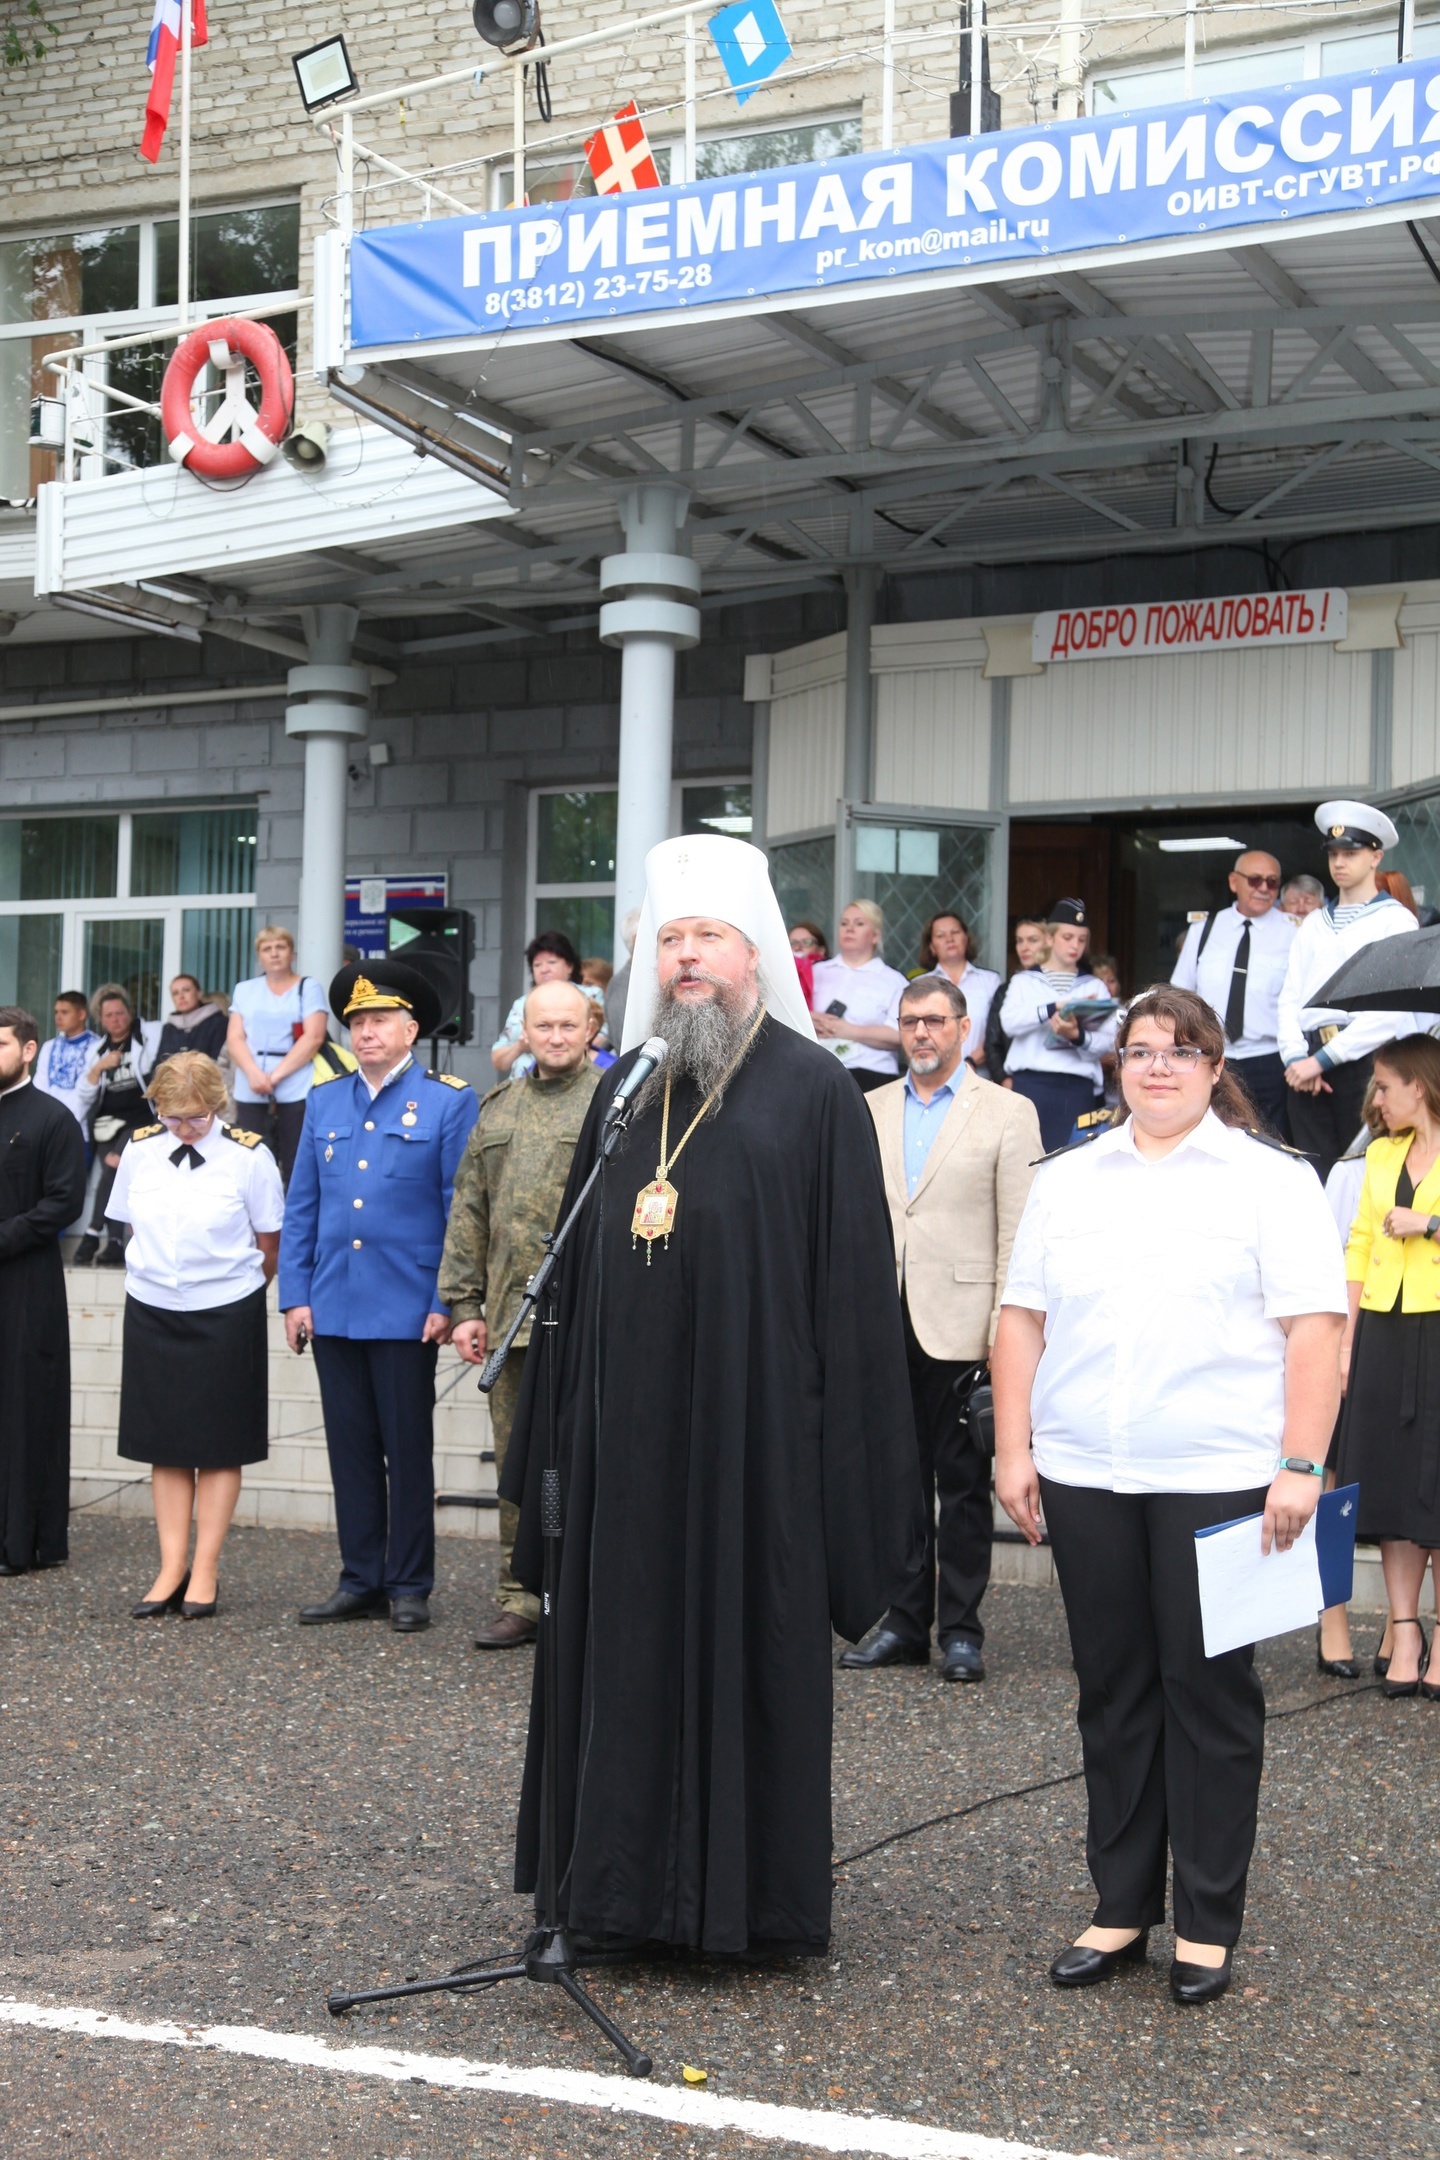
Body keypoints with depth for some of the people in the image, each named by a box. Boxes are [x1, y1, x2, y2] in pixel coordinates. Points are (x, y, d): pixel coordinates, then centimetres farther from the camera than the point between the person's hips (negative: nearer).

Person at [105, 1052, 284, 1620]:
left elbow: (269, 1244, -1)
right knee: (164, 1445, 7)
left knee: (220, 1446, 3)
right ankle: (171, 1570, 12)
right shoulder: (139, 1151, 0)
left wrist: (236, 1286, 6)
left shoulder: (248, 1157, -10)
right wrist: (156, 1274, 9)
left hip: (225, 1316, -3)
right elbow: (135, 1229, 12)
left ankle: (204, 1572, 10)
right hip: (152, 1312, 4)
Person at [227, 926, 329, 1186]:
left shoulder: (308, 988, 7)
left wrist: (276, 1075, -13)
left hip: (297, 1094, -3)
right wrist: (254, 1073, -12)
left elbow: (313, 1037, -5)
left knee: (298, 1170, -6)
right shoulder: (245, 990, 16)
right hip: (250, 1096, 3)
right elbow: (234, 1038, 7)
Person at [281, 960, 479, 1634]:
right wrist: (295, 1295, 5)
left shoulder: (450, 1101, -1)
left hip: (407, 1311, -4)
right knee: (350, 1449, 9)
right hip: (333, 1308, 4)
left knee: (408, 1451, 3)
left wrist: (447, 1302, -10)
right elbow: (301, 1207, 12)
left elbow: (461, 1211, -4)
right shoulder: (324, 1101, 11)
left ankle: (409, 1586, 13)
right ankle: (360, 1581, 18)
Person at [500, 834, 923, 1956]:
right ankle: (627, 1881, 22)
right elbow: (578, 1262, 15)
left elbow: (854, 1276, -6)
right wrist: (553, 1428, 11)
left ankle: (751, 1891, 15)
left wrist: (846, 1438, -11)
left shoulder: (814, 1089, -3)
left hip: (752, 1428, -5)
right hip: (628, 1427, 5)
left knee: (752, 1646, 3)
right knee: (627, 1646, 10)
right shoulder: (624, 1091, 13)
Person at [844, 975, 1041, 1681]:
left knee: (963, 1483, 3)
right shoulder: (871, 1110, 13)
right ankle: (904, 1622, 18)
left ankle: (961, 1629, 12)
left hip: (960, 1324, -4)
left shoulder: (1008, 1113, 1)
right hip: (882, 1323, 4)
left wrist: (1004, 1330, -9)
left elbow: (1018, 1232, -3)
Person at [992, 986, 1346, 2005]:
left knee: (1211, 1692, 3)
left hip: (1220, 1477, -4)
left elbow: (1315, 1329, -6)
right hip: (1085, 1478, 4)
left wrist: (1301, 1466, -13)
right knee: (1114, 1691, 10)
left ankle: (1209, 1922, 14)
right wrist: (1014, 1448, 4)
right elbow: (1023, 1317, 11)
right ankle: (1122, 1908, 21)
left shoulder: (1271, 1178, -1)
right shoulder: (1069, 1179, 12)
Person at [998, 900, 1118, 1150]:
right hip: (1031, 1083, 0)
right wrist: (1056, 1008, -19)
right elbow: (1009, 1022, -7)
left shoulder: (1095, 986, 14)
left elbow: (1108, 1042, 1)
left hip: (1077, 1086, 1)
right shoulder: (1024, 981, 13)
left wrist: (1078, 1037, -19)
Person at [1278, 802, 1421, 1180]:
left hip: (1366, 1059, -5)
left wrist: (1323, 1059, -13)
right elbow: (1290, 997, 13)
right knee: (1313, 1173, 4)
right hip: (1309, 1063, 5)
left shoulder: (1396, 920, 0)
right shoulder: (1314, 923, 19)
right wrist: (1295, 1057, -4)